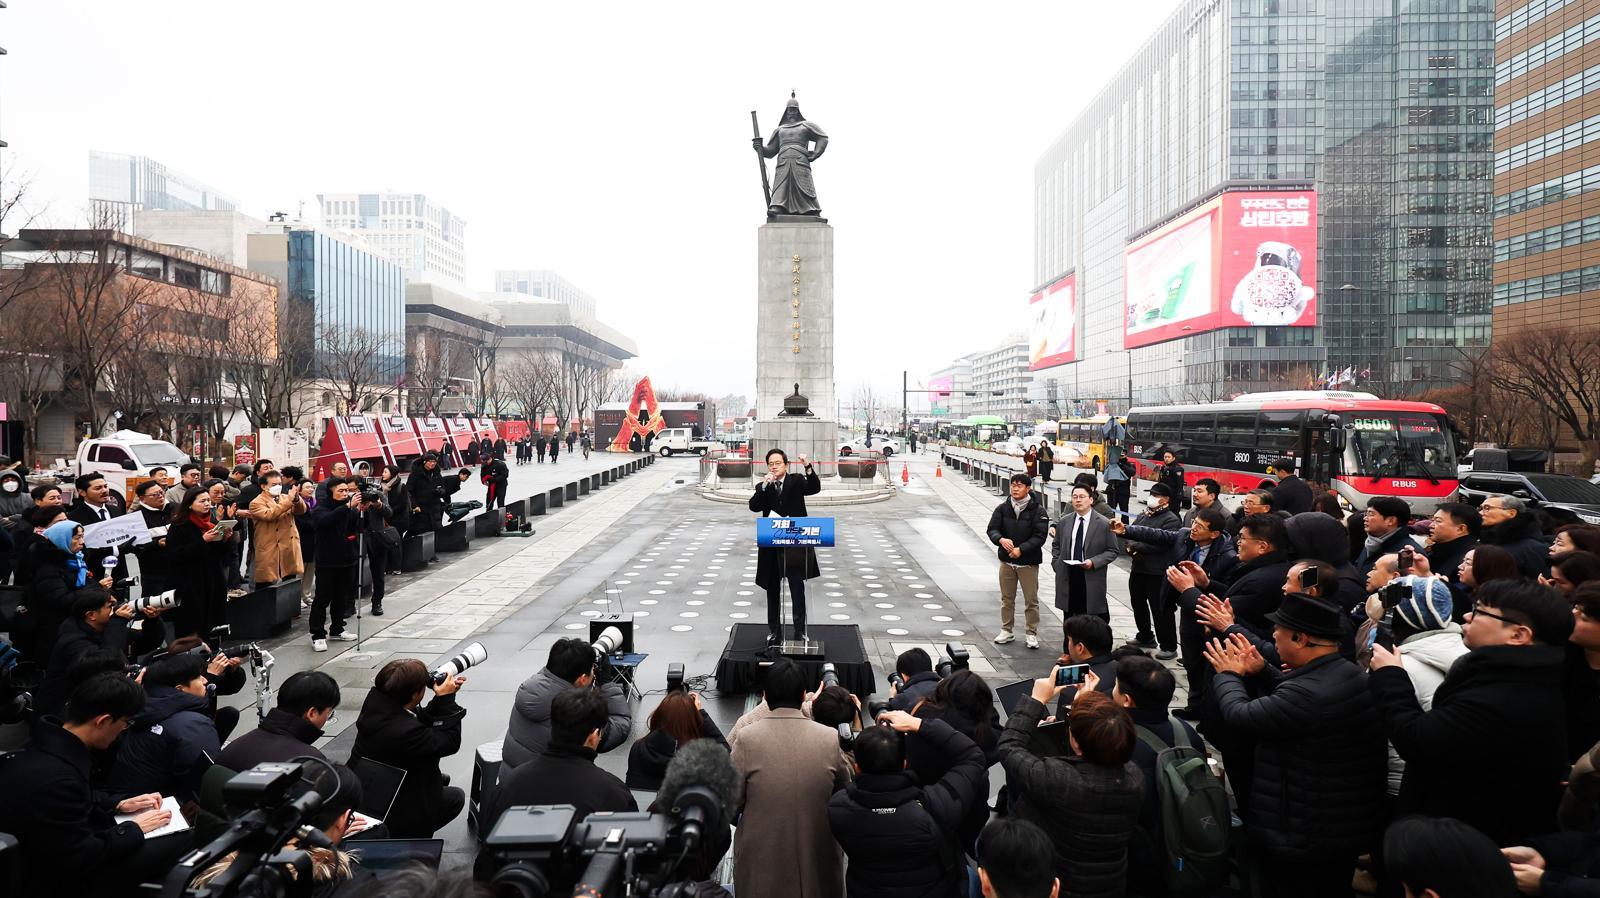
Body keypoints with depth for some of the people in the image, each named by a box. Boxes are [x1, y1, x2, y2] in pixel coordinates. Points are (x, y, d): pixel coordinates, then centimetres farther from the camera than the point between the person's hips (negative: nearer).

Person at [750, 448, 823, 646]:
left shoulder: (796, 481, 3)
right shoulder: (762, 487, 7)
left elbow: (815, 488, -15)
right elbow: (753, 506, -9)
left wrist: (808, 467, -29)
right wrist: (765, 485, -20)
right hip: (771, 546, 2)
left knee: (797, 591, -2)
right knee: (773, 591, 11)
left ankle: (800, 632, 6)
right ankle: (774, 632, 22)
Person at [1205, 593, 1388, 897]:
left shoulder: (1308, 694, -33)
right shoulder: (1351, 674, 0)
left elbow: (1239, 714, -21)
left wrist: (1228, 675, -3)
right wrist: (1260, 672, 8)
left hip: (1303, 842, -9)